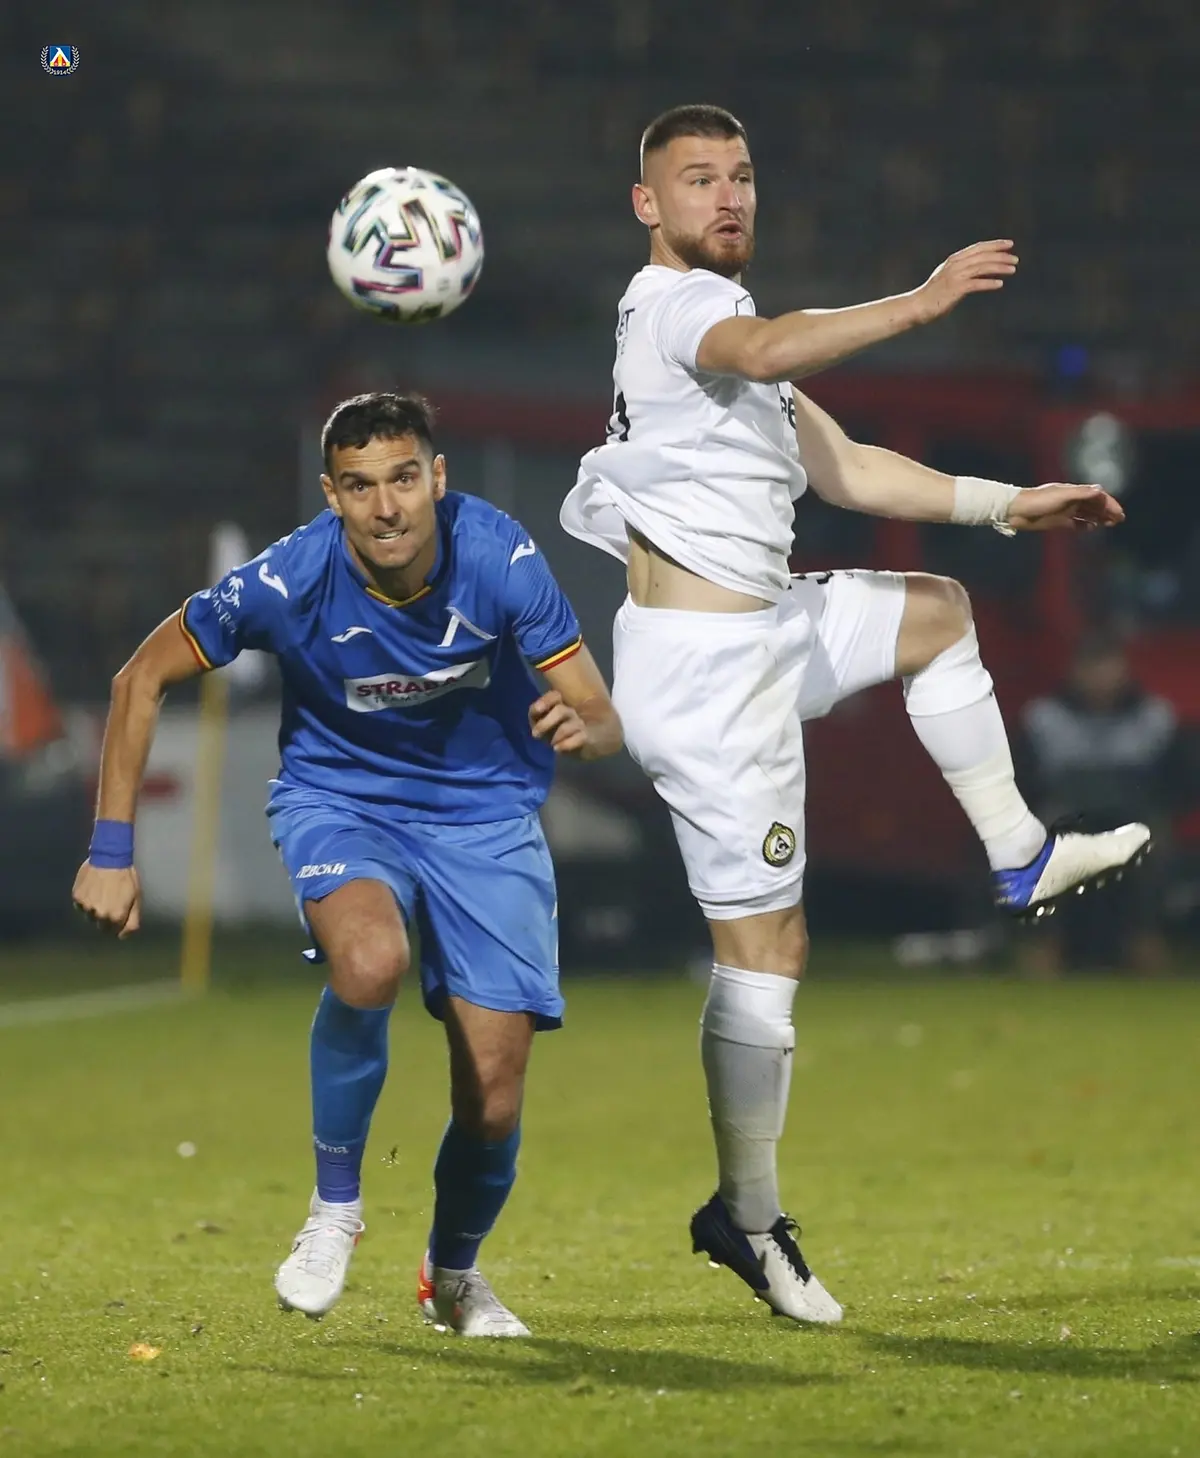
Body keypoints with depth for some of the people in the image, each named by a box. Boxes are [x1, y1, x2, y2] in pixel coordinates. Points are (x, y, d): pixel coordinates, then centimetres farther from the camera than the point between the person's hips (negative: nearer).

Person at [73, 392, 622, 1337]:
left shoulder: (499, 557, -22)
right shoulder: (289, 581, -23)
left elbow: (605, 721, -18)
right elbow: (142, 680, -9)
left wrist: (580, 726, -43)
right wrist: (113, 850, -12)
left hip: (485, 813, 1)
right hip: (337, 795, -1)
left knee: (492, 1101, -7)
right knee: (371, 961, -36)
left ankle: (454, 1273, 27)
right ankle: (335, 1206, -13)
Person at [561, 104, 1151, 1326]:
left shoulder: (716, 316, 19)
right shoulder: (672, 301, -12)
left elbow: (842, 469, 22)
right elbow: (766, 350, -36)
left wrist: (1007, 504, 18)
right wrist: (916, 304, -47)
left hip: (761, 628, 10)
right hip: (703, 662, -10)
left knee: (937, 613, 24)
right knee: (764, 943, -7)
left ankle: (1018, 857, 25)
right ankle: (747, 1215, 0)